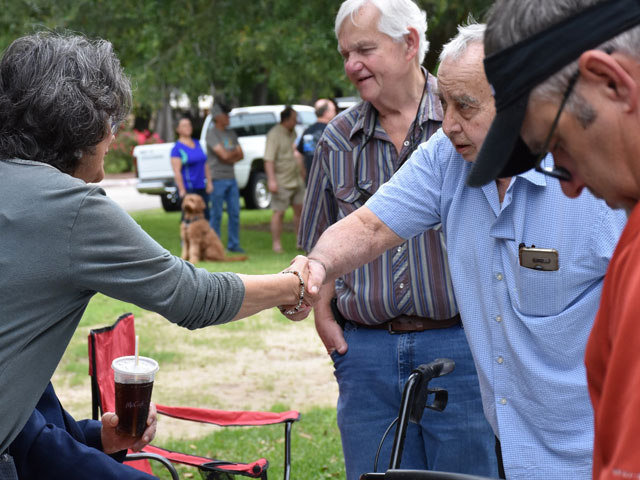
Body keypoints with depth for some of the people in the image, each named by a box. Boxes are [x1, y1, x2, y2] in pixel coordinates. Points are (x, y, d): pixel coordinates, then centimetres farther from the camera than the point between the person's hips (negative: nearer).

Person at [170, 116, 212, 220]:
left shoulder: (197, 144, 14)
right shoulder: (177, 148, -6)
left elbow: (205, 165, 18)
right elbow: (177, 171, -12)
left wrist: (209, 182, 12)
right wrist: (182, 190, -17)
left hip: (201, 188, 6)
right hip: (187, 188, -6)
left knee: (205, 216, 5)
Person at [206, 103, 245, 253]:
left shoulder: (231, 134, 14)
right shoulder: (211, 134, -8)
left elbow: (240, 155, 10)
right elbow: (224, 155, -16)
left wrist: (230, 158, -9)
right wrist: (235, 151, 3)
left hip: (231, 178, 7)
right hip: (217, 178, -7)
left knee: (235, 212, 6)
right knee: (217, 214, -2)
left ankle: (234, 244, 14)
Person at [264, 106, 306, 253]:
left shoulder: (293, 132, 13)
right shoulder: (274, 135, -13)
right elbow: (269, 159, -19)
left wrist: (303, 173, 28)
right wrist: (271, 180, -26)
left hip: (296, 180, 8)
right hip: (281, 182, -8)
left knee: (300, 208, 7)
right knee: (279, 212, -4)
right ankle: (276, 243, 2)